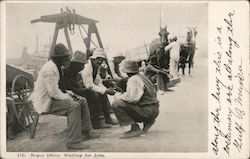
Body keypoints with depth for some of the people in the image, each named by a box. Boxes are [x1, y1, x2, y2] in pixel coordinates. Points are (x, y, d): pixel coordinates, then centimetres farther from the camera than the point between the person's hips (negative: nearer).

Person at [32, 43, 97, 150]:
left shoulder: (56, 66, 13)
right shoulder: (50, 68, -21)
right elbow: (53, 93, -25)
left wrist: (67, 94, 5)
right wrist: (68, 97, -15)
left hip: (52, 98, 11)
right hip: (45, 103, -11)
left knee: (82, 101, 7)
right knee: (74, 106, -29)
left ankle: (85, 132, 15)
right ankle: (73, 142, -26)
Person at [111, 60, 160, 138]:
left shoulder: (133, 79, -12)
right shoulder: (142, 77, 17)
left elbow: (131, 98, -25)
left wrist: (118, 96, -7)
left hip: (147, 111, -10)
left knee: (116, 104, -16)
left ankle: (135, 129, -15)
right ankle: (147, 121, 17)